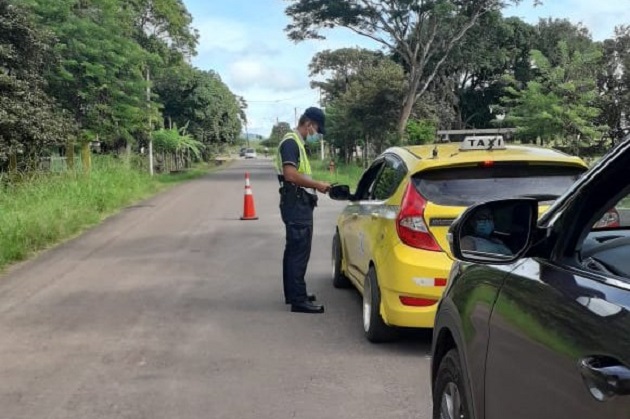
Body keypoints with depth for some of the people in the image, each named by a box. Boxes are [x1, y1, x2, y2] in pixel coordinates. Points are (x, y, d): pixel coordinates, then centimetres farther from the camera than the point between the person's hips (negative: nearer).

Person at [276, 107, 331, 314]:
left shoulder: (296, 142, 19)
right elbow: (291, 175, -23)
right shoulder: (291, 142, -13)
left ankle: (292, 294, 23)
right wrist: (317, 185, -16)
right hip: (296, 204, -11)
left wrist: (315, 186, 10)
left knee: (294, 250, 15)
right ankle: (299, 300, -9)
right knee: (299, 252, -10)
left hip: (299, 203, 11)